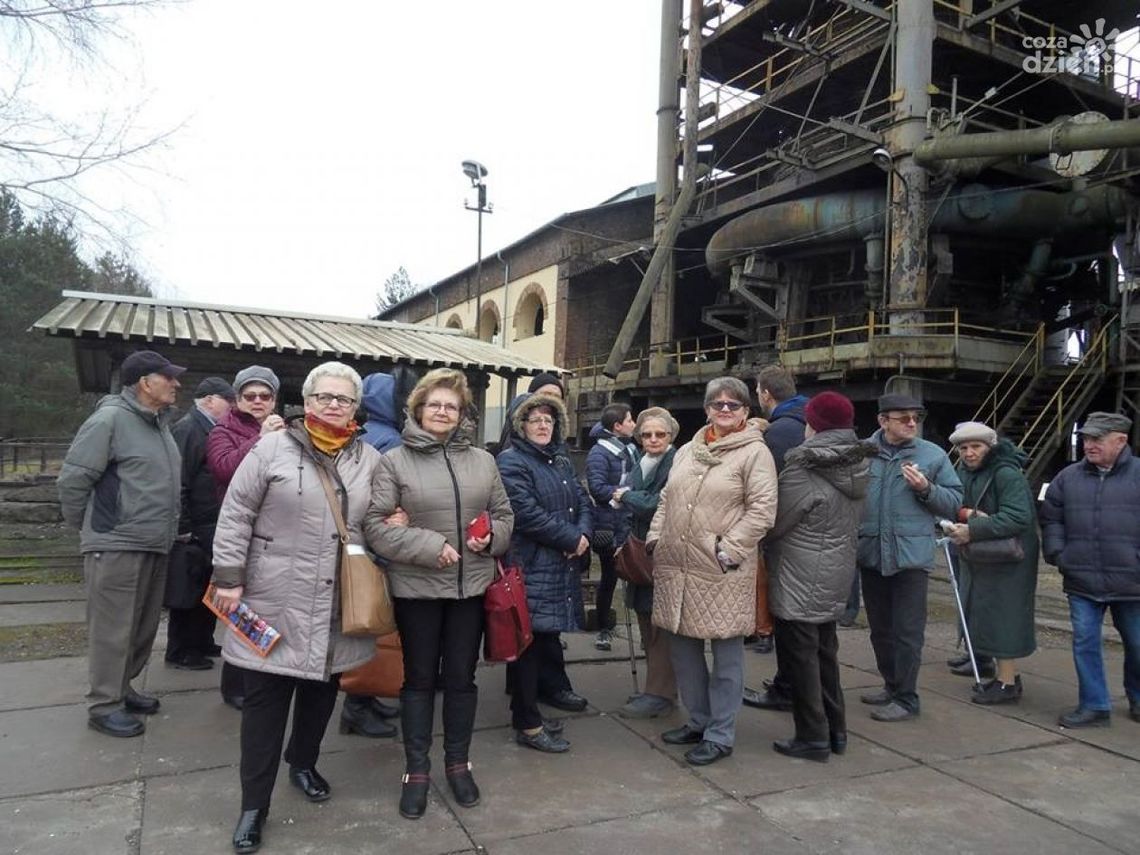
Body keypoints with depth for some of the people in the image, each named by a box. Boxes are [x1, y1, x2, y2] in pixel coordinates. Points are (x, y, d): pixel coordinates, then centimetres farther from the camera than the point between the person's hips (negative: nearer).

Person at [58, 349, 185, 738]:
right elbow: (72, 478, -13)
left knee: (143, 627, 17)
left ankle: (120, 688, 32)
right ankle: (103, 705, 13)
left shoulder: (159, 423, 13)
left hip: (154, 546, 9)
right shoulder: (110, 419, -15)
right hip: (117, 546, -9)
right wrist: (90, 528, -3)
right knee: (113, 629, 1)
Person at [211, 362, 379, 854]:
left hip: (338, 605, 4)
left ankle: (304, 763, 42)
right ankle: (254, 804, 18)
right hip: (276, 599, -3)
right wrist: (228, 578, -8)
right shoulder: (272, 448, -6)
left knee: (322, 690, 17)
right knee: (265, 699, 4)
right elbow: (236, 515, -5)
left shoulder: (370, 459, 5)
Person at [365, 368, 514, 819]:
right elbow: (375, 524, -9)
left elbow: (504, 515, 13)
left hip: (472, 585, 3)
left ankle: (458, 763, 32)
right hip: (417, 587, -3)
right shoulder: (395, 460, -5)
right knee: (419, 678, 11)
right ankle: (417, 770, 26)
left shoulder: (483, 461, 6)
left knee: (462, 677, 14)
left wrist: (492, 537, -9)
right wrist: (428, 546, -18)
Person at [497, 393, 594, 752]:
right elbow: (527, 513, -19)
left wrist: (583, 534, -6)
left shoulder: (561, 461, 18)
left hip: (561, 567, 8)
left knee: (548, 636, 14)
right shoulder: (511, 462, -8)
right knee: (528, 643, -1)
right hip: (530, 567, -8)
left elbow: (583, 502, 15)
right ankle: (528, 725, 10)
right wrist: (571, 539, -14)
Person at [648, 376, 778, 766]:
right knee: (682, 645, 16)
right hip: (677, 567, 7)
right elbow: (666, 500, 19)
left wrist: (729, 550, -17)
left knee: (726, 653, 5)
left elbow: (762, 510, -12)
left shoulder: (755, 452, -5)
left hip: (723, 572, -7)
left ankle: (720, 735, 18)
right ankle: (698, 720, 33)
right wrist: (655, 539, 8)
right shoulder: (687, 451, 15)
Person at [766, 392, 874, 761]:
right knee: (825, 652, 19)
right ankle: (836, 730, 29)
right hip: (835, 578, 8)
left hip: (800, 581, -8)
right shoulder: (858, 468, 3)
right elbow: (852, 522, 10)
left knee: (801, 656, 4)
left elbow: (773, 525, -14)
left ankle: (813, 737, 12)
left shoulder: (804, 471, -20)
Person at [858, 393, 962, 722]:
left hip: (910, 556, -3)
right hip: (871, 554, 3)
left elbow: (954, 503, 2)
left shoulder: (933, 455, -1)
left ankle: (906, 698, 14)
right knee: (880, 628, 17)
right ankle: (891, 685, 35)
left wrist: (926, 490, -15)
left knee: (907, 632, 1)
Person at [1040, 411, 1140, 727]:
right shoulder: (1068, 477, 5)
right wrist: (1057, 554, 1)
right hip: (1082, 581, 2)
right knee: (1085, 642, 3)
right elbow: (1051, 519, 12)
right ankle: (1094, 705, 15)